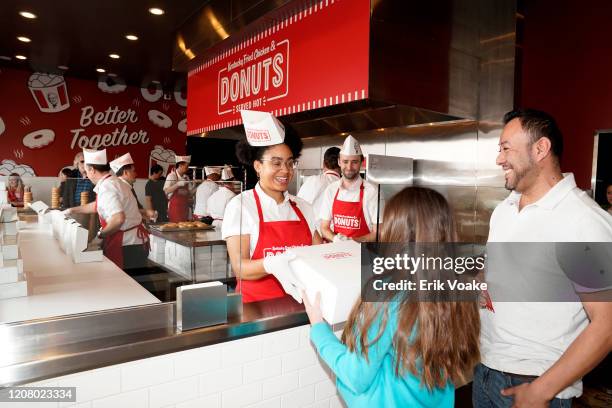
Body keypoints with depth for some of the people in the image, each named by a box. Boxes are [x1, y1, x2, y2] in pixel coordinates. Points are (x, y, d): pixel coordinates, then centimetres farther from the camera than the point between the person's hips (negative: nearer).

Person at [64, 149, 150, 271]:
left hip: (127, 246, -9)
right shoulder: (114, 181, 12)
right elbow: (98, 205, 28)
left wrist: (100, 234, -12)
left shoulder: (106, 187, -18)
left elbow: (118, 219, -29)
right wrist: (73, 210, 37)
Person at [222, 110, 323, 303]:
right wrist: (271, 264, -28)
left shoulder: (302, 207, 10)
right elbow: (239, 268, -10)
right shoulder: (240, 205, -3)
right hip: (257, 304, -4)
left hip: (300, 300, 5)